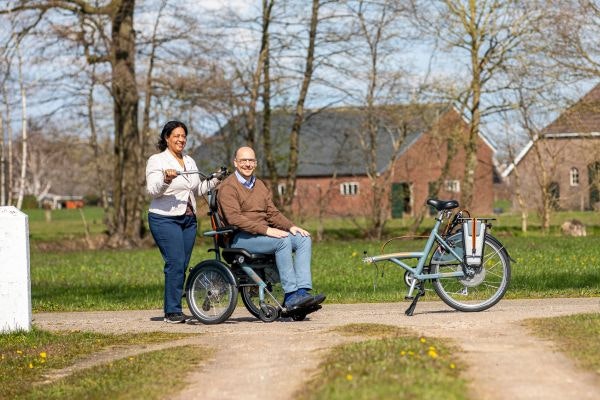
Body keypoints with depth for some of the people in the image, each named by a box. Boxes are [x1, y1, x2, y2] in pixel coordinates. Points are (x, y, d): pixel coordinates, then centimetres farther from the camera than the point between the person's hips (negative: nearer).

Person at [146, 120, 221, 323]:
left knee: (182, 266, 4)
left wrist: (214, 181, 9)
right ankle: (172, 311, -12)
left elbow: (197, 190, 24)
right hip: (165, 219, -7)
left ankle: (174, 309, 9)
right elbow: (152, 190, -14)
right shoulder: (157, 160, -4)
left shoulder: (190, 161, 17)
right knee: (175, 263, -15)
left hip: (188, 219, 7)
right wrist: (166, 179, -33)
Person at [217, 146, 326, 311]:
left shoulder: (259, 185, 21)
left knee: (303, 239, -11)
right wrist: (266, 230, -25)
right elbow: (234, 218, -18)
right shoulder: (228, 187, -6)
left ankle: (302, 291, -24)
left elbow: (272, 213, 20)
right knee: (283, 241, -30)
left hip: (262, 234, 8)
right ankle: (291, 296, -30)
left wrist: (291, 227, 0)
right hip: (240, 238, -8)